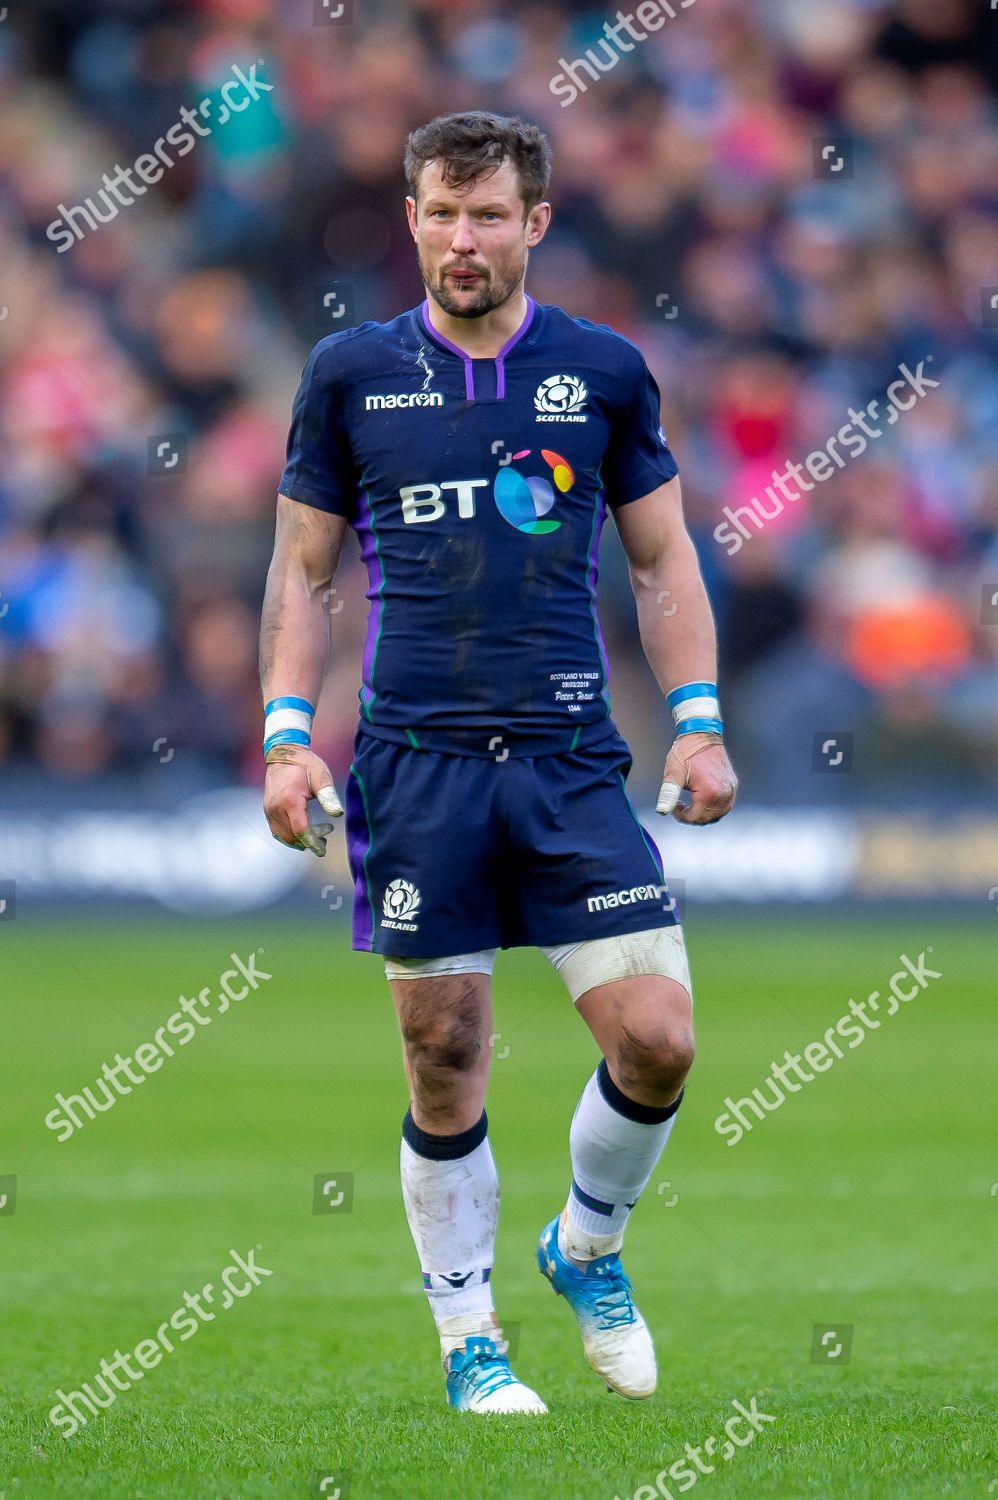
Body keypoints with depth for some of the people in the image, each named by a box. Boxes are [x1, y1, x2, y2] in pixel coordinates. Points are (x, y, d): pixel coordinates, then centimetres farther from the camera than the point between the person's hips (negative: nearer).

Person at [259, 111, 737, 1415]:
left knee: (656, 1035, -9)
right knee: (446, 1063, 1)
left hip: (569, 759, 1)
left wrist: (699, 721, 3)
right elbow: (303, 569, 11)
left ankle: (587, 1246, 19)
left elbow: (664, 560, 13)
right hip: (416, 759, -1)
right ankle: (469, 1339, 16)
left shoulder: (604, 371, 7)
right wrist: (287, 734, 1)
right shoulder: (350, 374, 5)